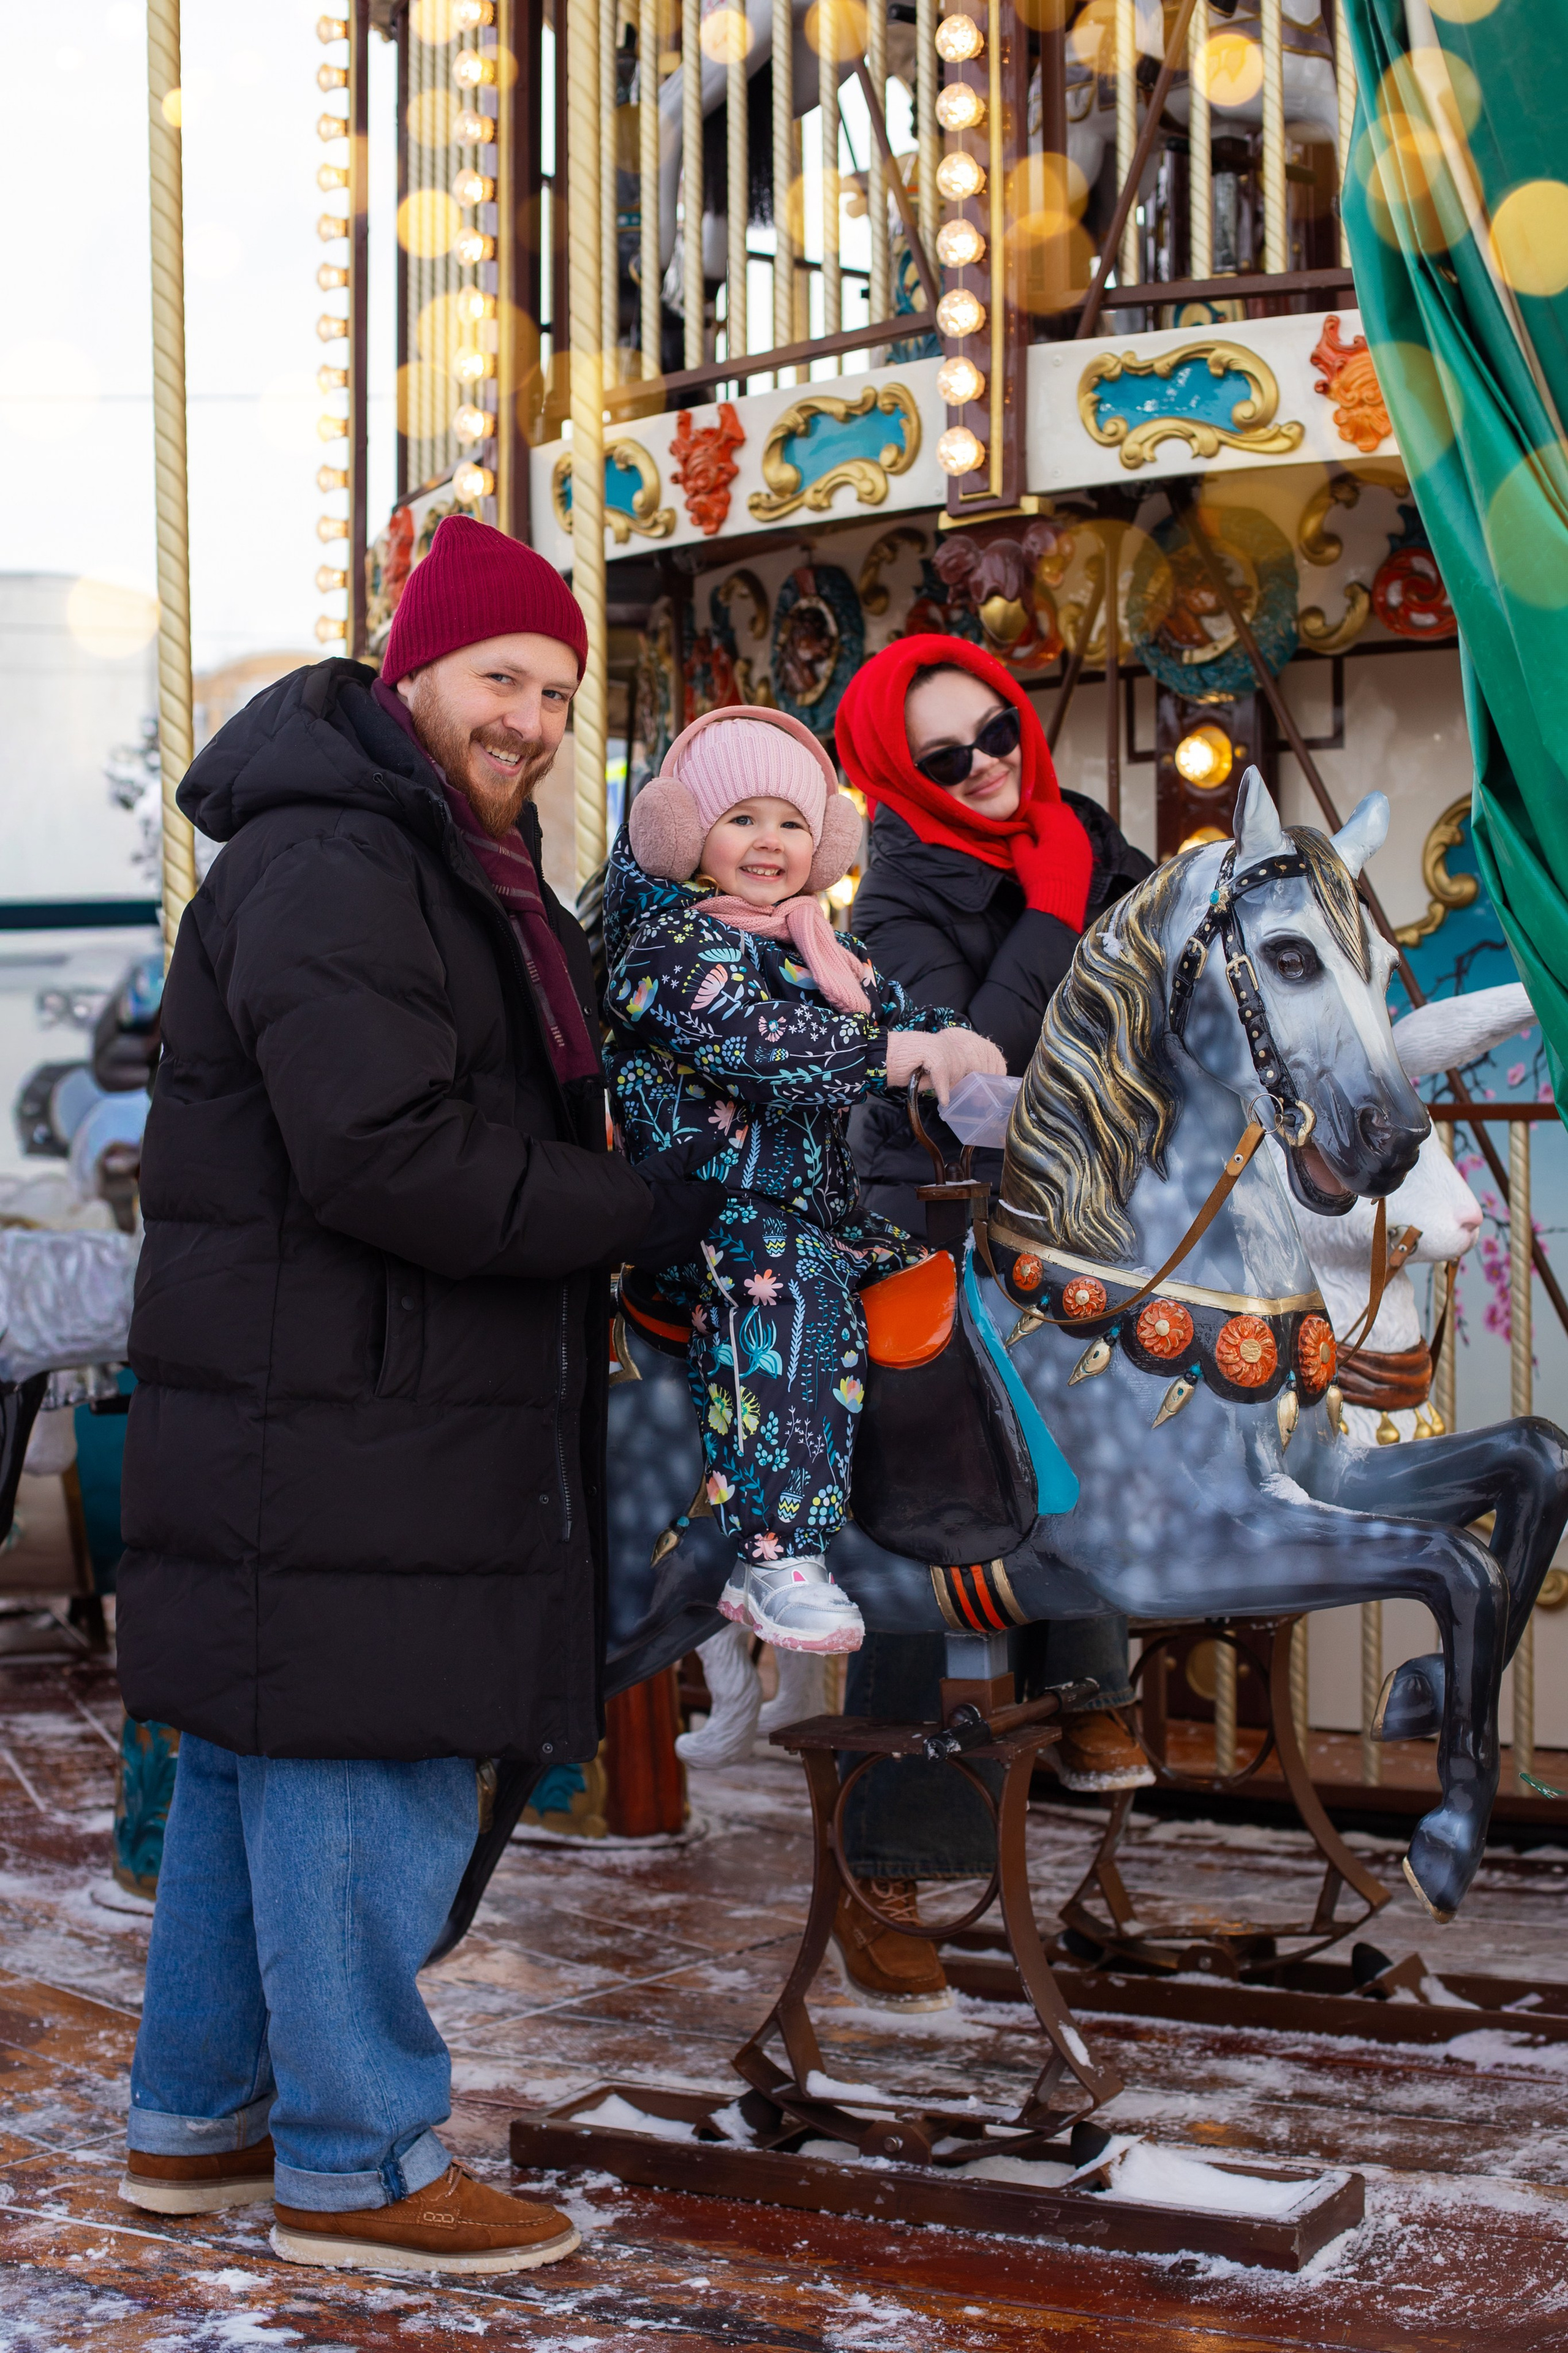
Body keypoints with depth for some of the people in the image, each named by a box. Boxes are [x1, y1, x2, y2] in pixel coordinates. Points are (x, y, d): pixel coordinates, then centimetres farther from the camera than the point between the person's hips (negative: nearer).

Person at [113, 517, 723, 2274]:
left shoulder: (459, 871, 20)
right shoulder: (326, 870, -15)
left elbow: (506, 1116, 30)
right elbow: (380, 1156, -25)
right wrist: (642, 1213, -17)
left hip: (396, 1421, 11)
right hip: (325, 1441, -11)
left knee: (253, 1770, 17)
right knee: (362, 1787, -3)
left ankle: (197, 2121, 30)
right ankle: (356, 2168, 9)